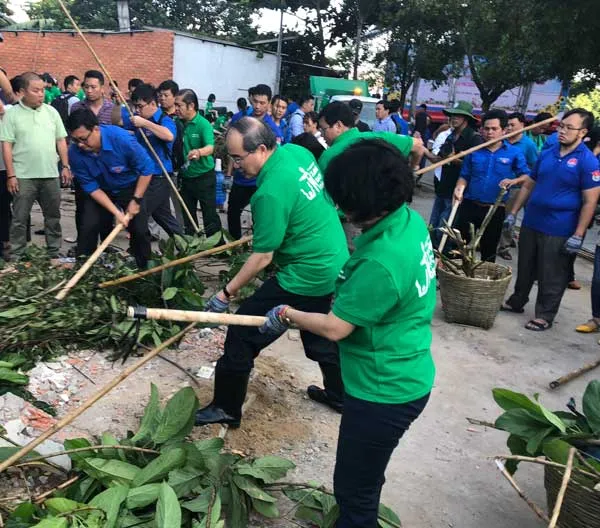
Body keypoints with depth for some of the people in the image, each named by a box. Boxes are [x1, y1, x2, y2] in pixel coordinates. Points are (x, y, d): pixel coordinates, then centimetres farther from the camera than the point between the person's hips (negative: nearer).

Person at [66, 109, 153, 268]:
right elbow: (91, 188, -16)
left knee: (140, 231, -7)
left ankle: (144, 269, 13)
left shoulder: (121, 138, -32)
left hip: (130, 188, -2)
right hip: (100, 192, 2)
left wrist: (136, 200, -17)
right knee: (88, 228, -9)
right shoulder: (75, 153, -24)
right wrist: (116, 212, -24)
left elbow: (146, 168, -21)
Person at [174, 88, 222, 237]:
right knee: (188, 215, 15)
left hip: (204, 177, -6)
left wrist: (199, 152, -52)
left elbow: (210, 147, -31)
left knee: (210, 215, 0)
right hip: (186, 177, 6)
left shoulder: (203, 124, -17)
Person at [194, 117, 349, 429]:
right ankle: (340, 395, 46)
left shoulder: (271, 192, -26)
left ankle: (226, 409, 17)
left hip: (305, 277, -9)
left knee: (242, 334, 2)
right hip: (335, 265, 9)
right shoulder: (297, 151, -1)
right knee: (321, 336, 27)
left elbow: (262, 258, -20)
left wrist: (226, 294, -10)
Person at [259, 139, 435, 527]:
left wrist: (288, 314, -8)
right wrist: (345, 296, 7)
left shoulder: (382, 262, -34)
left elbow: (334, 328, -23)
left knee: (354, 488, 12)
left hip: (385, 391, -10)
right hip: (405, 378, 10)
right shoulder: (410, 220, -4)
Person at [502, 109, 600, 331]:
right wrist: (513, 213, 12)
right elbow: (528, 185, 15)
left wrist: (578, 235, -16)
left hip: (559, 231, -6)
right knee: (525, 269, 19)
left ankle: (545, 315, 18)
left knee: (551, 277, 5)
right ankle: (516, 302, 35)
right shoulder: (546, 154, 7)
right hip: (530, 223, 6)